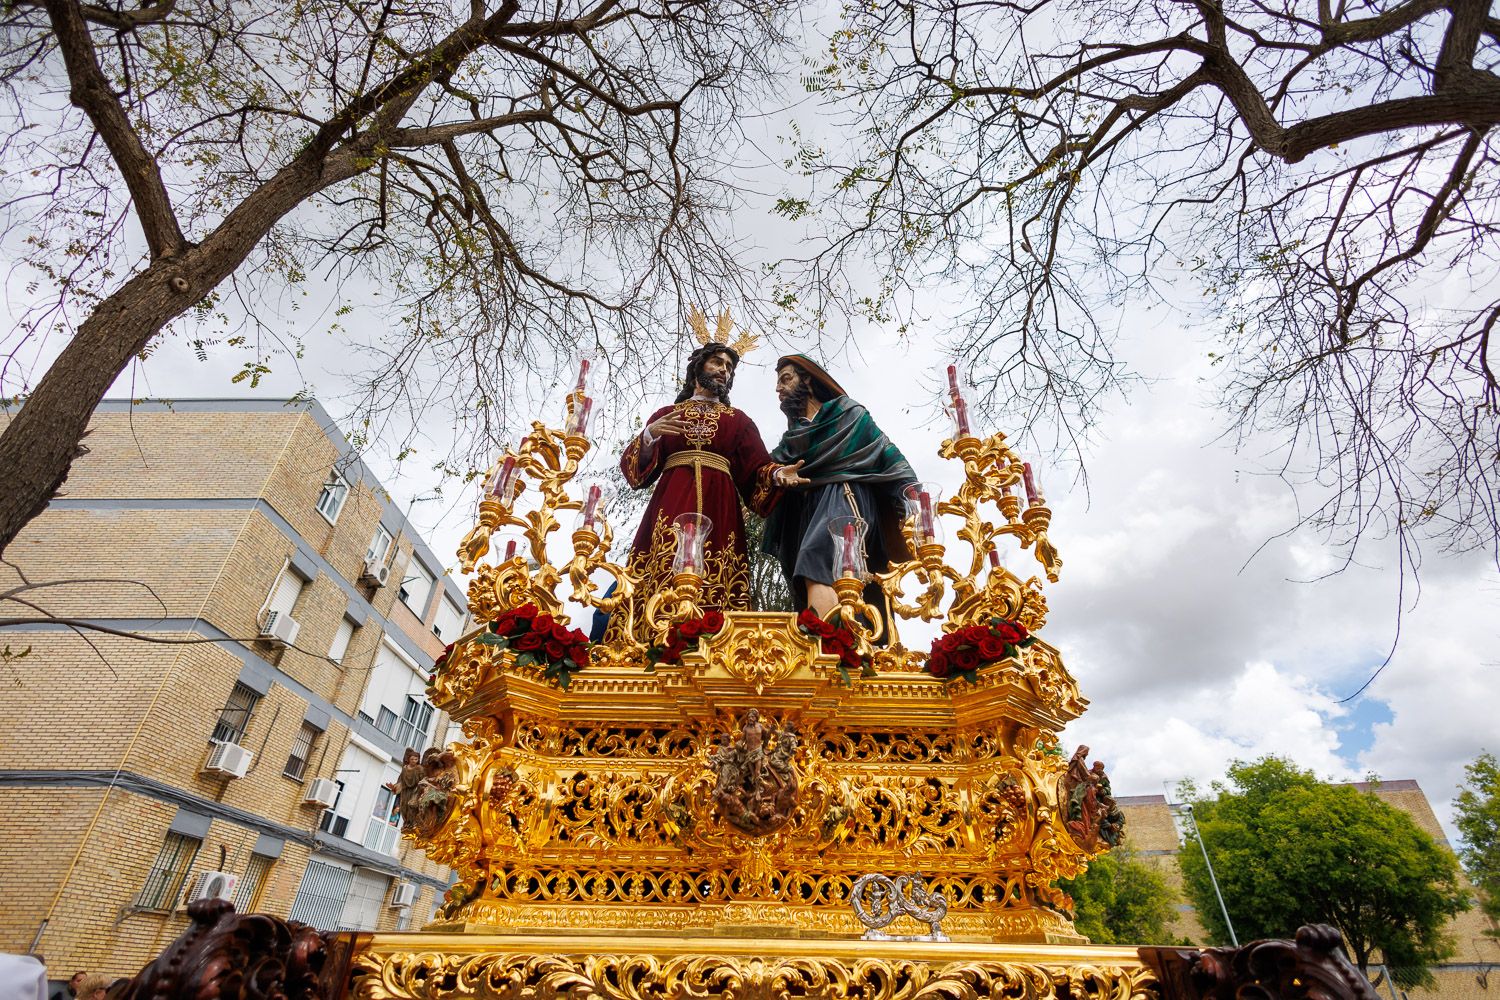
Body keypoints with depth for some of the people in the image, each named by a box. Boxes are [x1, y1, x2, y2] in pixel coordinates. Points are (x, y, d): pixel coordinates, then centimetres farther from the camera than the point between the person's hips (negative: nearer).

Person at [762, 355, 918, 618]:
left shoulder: (846, 412, 17)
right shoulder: (792, 437, 31)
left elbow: (889, 457, 5)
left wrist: (912, 507, -8)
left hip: (844, 498, -5)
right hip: (808, 512, 5)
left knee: (816, 559, -35)